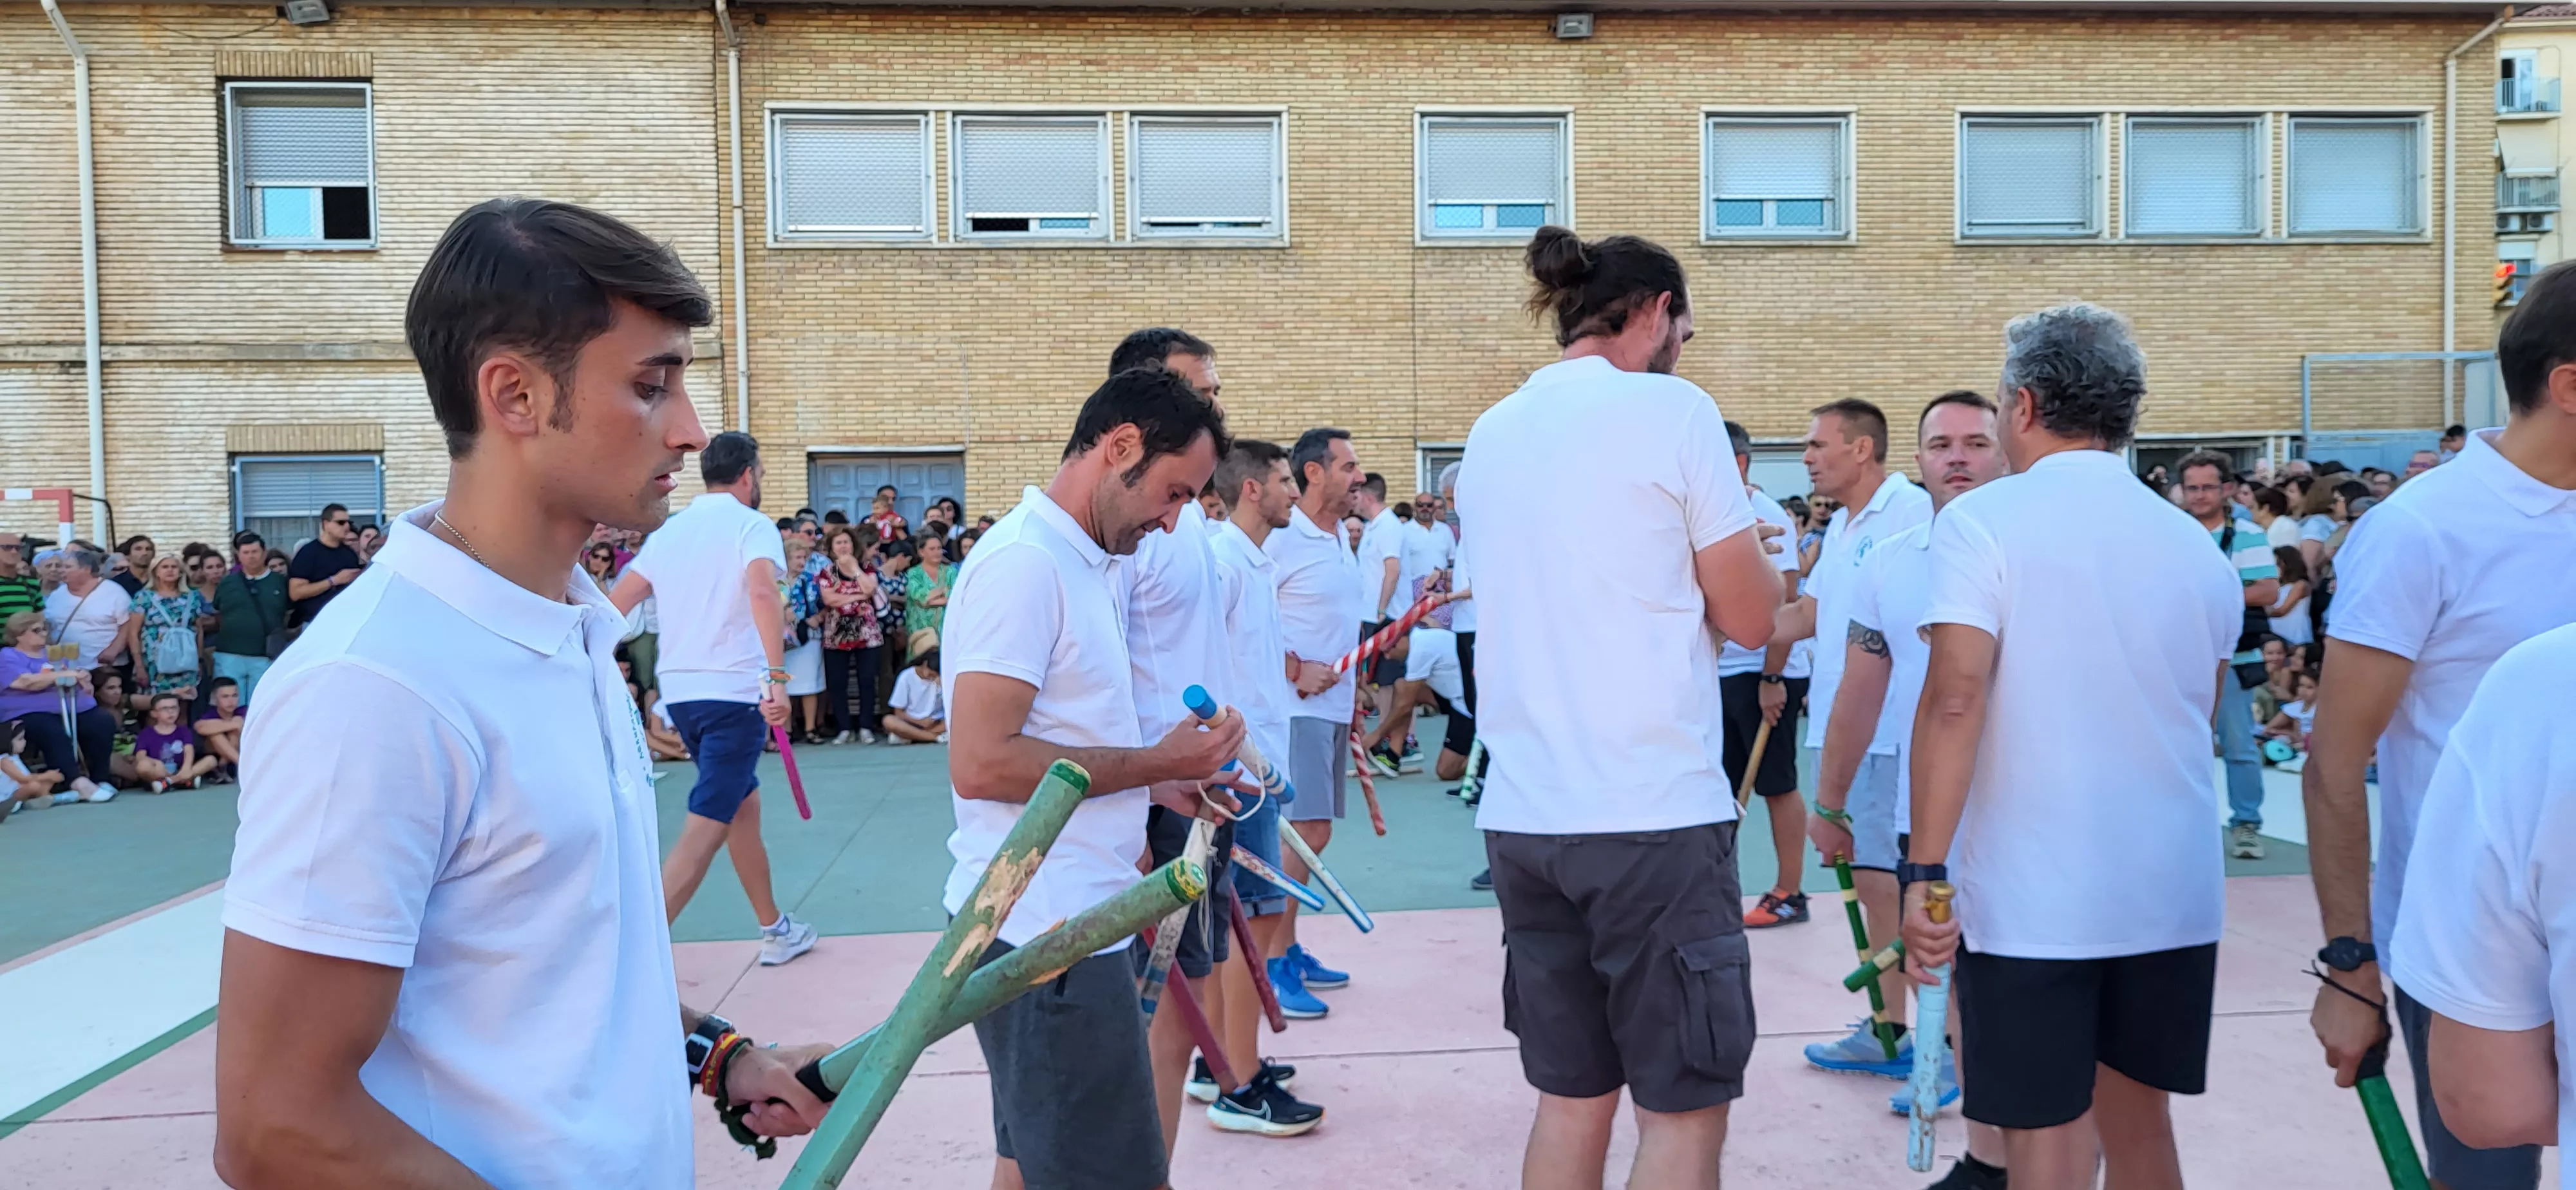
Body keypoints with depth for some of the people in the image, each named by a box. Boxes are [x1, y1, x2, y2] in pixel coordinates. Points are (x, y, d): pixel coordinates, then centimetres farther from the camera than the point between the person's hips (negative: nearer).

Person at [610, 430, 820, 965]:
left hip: (679, 691, 7)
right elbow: (763, 592, -25)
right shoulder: (751, 525, -5)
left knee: (744, 805, 21)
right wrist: (778, 678, -31)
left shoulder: (669, 529, 13)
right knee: (705, 830, -7)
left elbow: (616, 604, 10)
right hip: (734, 692, -7)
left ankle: (776, 930, 31)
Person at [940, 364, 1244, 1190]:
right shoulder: (1026, 561, -16)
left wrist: (1155, 784, 8)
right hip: (1045, 928, -10)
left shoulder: (1081, 563, 14)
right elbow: (981, 764, -23)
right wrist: (1156, 762, -16)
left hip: (1063, 921, 10)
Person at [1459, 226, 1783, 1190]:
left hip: (1522, 816, 7)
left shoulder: (1490, 436, 12)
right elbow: (1750, 618, -3)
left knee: (1571, 1097, 16)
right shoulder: (1672, 409, -6)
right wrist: (1737, 528, 14)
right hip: (1653, 816, -6)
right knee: (1685, 1107, 5)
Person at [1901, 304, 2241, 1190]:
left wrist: (1923, 870, -16)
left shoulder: (1983, 521, -9)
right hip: (2174, 898, 6)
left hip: (2031, 899, -5)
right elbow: (2200, 713, 18)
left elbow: (1954, 701, -18)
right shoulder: (2199, 547, 8)